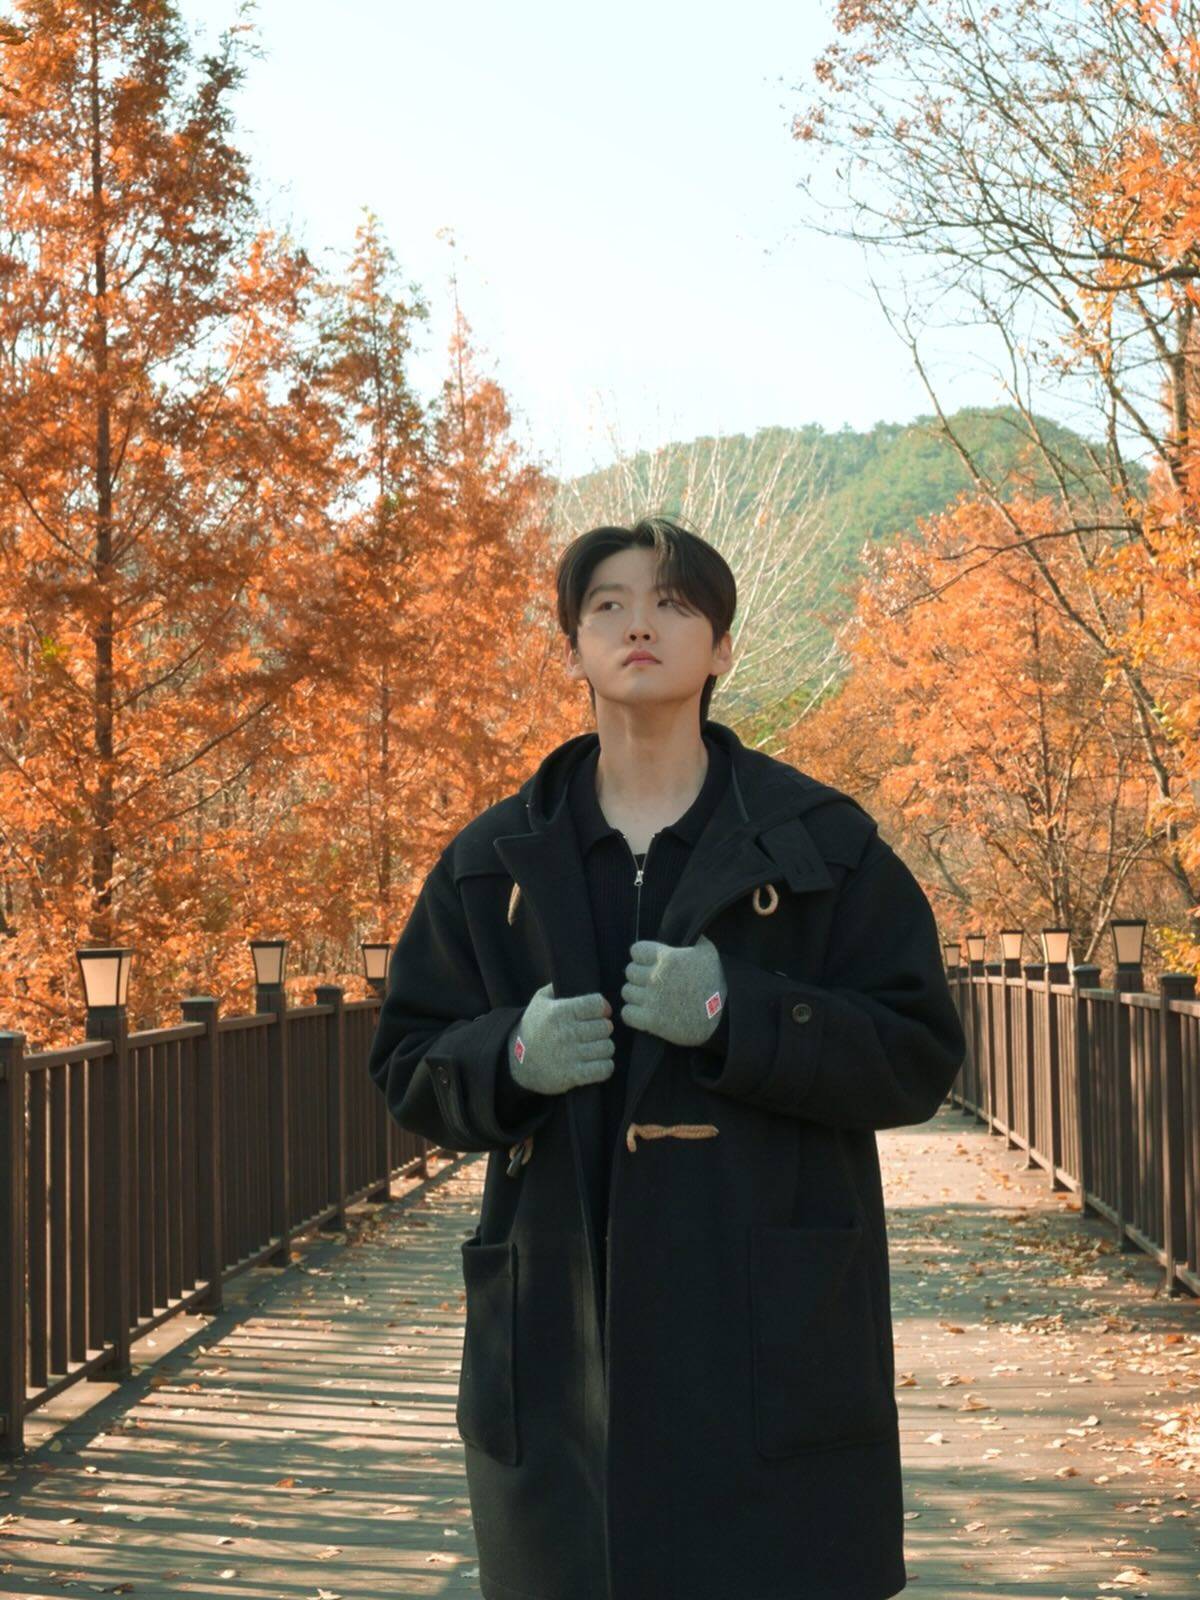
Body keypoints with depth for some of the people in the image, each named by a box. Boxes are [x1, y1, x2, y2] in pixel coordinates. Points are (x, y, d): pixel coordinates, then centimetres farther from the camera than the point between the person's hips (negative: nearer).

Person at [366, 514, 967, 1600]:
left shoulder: (822, 841, 3)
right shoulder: (494, 862, 9)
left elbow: (920, 1058, -1)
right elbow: (409, 1068, 11)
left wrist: (738, 1016, -17)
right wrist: (511, 1057, -12)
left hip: (771, 1336, -2)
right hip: (561, 1338, 2)